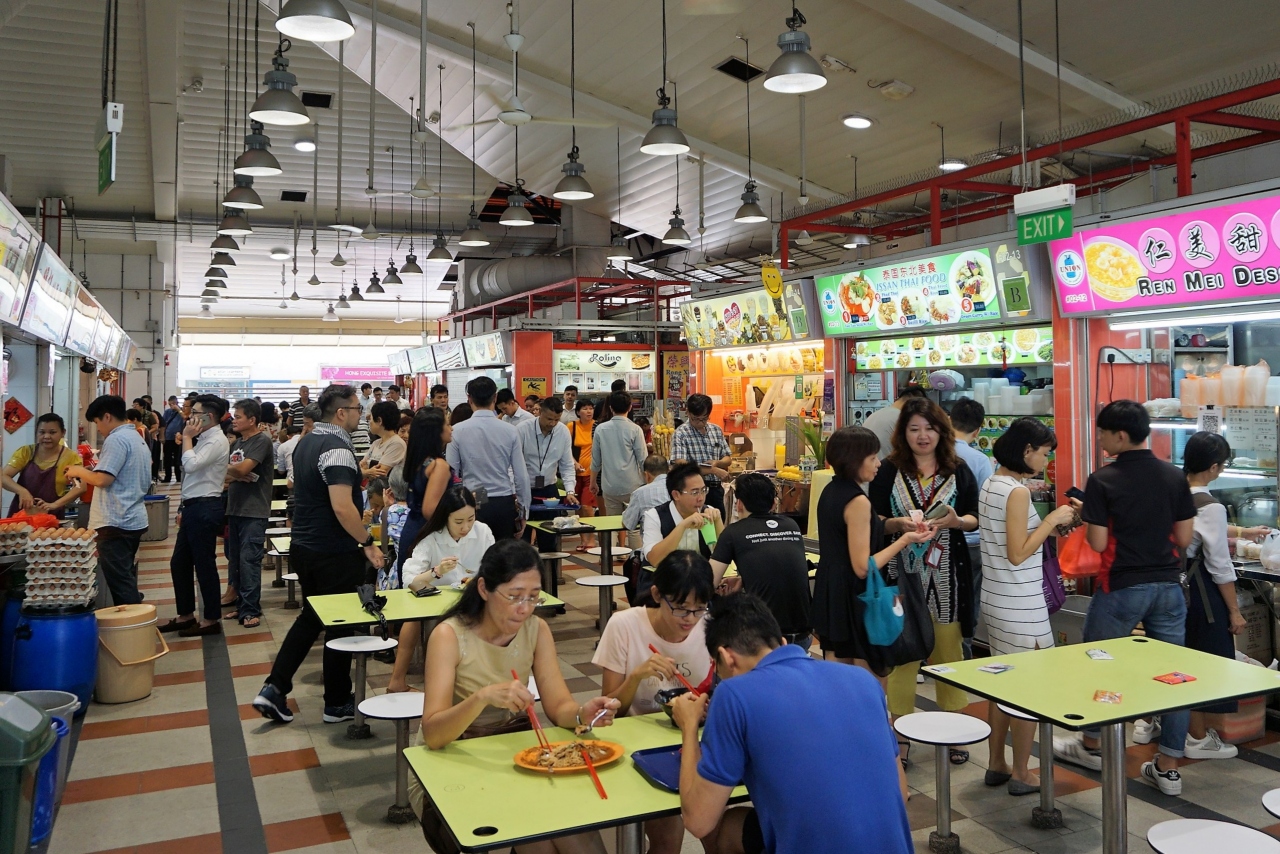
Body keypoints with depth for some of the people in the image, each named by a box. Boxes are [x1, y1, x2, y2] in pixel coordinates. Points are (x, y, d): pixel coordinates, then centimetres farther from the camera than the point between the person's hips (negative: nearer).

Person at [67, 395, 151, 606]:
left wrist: (79, 471, -3)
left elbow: (102, 479, -21)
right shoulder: (137, 438, 17)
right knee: (126, 580, 16)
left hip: (116, 522, -10)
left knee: (120, 583, -5)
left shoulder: (116, 439, -13)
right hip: (133, 519, 10)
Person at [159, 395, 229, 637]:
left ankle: (211, 619, 10)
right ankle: (185, 615, 26)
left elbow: (190, 465, -28)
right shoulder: (204, 439, 16)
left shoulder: (216, 440, -14)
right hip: (194, 508, 10)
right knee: (179, 563, 16)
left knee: (204, 565, -1)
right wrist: (184, 508, 21)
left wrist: (187, 437, -14)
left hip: (204, 509, -10)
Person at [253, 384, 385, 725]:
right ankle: (337, 703, 18)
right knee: (341, 624, 5)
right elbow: (342, 507, -29)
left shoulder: (306, 442, 8)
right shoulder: (337, 449, -21)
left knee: (311, 617, 21)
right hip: (334, 553, -9)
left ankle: (274, 689, 15)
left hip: (302, 546, 9)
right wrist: (369, 543, -21)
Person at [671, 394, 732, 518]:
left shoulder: (717, 430, 9)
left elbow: (727, 459, 14)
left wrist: (717, 462, -10)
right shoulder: (680, 434, -10)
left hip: (716, 489, 6)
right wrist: (714, 470, -22)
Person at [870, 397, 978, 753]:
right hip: (902, 575, -1)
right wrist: (899, 524, -18)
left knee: (948, 650, 8)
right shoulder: (889, 471, 2)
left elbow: (975, 518, 7)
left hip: (946, 578, 1)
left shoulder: (958, 470, 6)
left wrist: (956, 521, -14)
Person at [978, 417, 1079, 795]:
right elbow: (1018, 554, -19)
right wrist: (1052, 519, -14)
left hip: (995, 600, 9)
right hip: (1021, 606, -9)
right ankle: (1021, 775, 11)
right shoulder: (1017, 491, -17)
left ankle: (997, 765, 25)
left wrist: (1050, 522, 11)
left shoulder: (991, 485, 10)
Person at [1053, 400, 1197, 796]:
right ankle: (1168, 767, 14)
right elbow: (1185, 538, 3)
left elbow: (1098, 543, -13)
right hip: (1168, 586, 4)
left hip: (1122, 588, -4)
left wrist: (1086, 517, 5)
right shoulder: (1175, 477, 1)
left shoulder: (1102, 481, -13)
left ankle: (1091, 745, 30)